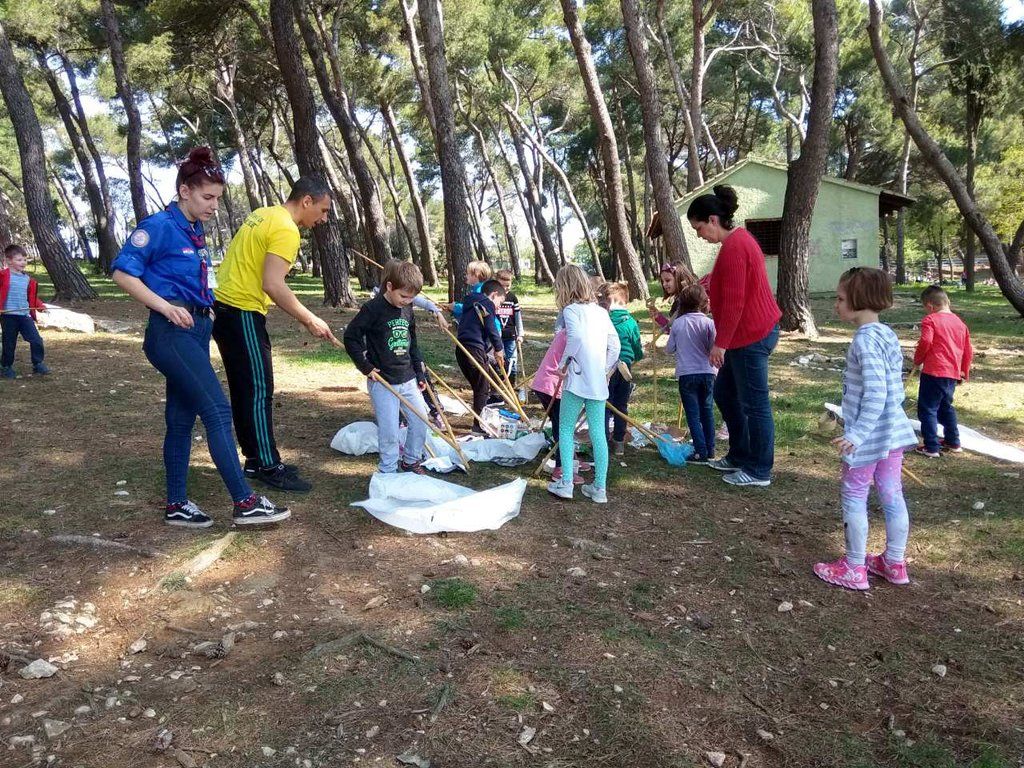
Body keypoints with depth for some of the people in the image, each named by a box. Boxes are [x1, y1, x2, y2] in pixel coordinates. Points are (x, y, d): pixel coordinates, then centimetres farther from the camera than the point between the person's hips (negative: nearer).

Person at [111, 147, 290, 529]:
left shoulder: (195, 232, 14)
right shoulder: (160, 226, -10)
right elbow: (122, 273, -13)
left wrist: (205, 312, 10)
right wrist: (166, 307, -17)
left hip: (196, 330, 9)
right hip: (172, 332, -9)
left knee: (181, 417, 11)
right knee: (218, 411, -11)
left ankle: (176, 505, 19)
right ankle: (245, 503, -6)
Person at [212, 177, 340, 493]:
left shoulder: (262, 214, 15)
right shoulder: (286, 230, -15)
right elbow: (273, 285, -24)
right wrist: (310, 320, -18)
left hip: (222, 305, 10)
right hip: (243, 313, -10)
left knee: (244, 390, 14)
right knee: (260, 391, -4)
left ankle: (255, 459, 23)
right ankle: (268, 467, 3)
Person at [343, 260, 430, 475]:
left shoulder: (407, 309, 7)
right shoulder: (373, 309, -13)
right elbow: (350, 337, -11)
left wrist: (419, 374, 17)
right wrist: (366, 367, -12)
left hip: (408, 379, 6)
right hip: (383, 382, -6)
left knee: (421, 422, 10)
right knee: (389, 431, -4)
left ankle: (411, 461, 30)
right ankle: (388, 471, 14)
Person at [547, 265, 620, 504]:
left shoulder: (571, 309, -5)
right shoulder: (601, 311, 14)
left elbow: (576, 337, -23)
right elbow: (615, 346, 10)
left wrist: (564, 363, -11)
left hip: (578, 379, -6)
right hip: (599, 382, 6)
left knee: (566, 429, 7)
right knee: (598, 433, 7)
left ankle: (566, 483, 4)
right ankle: (600, 488, 11)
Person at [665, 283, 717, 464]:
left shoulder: (677, 323, -4)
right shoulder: (708, 322, -6)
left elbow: (669, 349, 4)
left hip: (686, 374, -1)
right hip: (707, 372, 2)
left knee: (693, 414, 2)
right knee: (707, 411, 15)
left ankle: (701, 452, -2)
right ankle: (710, 450, 20)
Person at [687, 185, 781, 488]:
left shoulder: (733, 248, -19)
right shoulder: (738, 239, 13)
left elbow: (733, 302, -23)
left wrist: (721, 343, -19)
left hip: (751, 336, -11)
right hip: (749, 332, 11)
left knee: (753, 404, -1)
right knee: (724, 392, 19)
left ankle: (759, 471, 10)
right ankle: (739, 456, 30)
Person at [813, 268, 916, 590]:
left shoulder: (865, 340, -20)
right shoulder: (888, 335, 9)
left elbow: (875, 395, -26)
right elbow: (893, 390, 14)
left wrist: (856, 435, -27)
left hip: (868, 438, -9)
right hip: (893, 432, 9)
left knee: (854, 497, 5)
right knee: (892, 496, 15)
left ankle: (854, 569, 15)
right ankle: (894, 563, 28)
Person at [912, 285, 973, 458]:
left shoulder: (930, 319, -6)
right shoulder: (960, 322, 15)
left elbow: (925, 342, -20)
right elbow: (968, 351, 18)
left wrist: (917, 360, -4)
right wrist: (964, 372, 28)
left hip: (934, 372, -8)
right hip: (953, 374, 8)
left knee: (927, 409, 0)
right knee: (946, 406, 24)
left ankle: (931, 447, -1)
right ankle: (953, 442, 31)